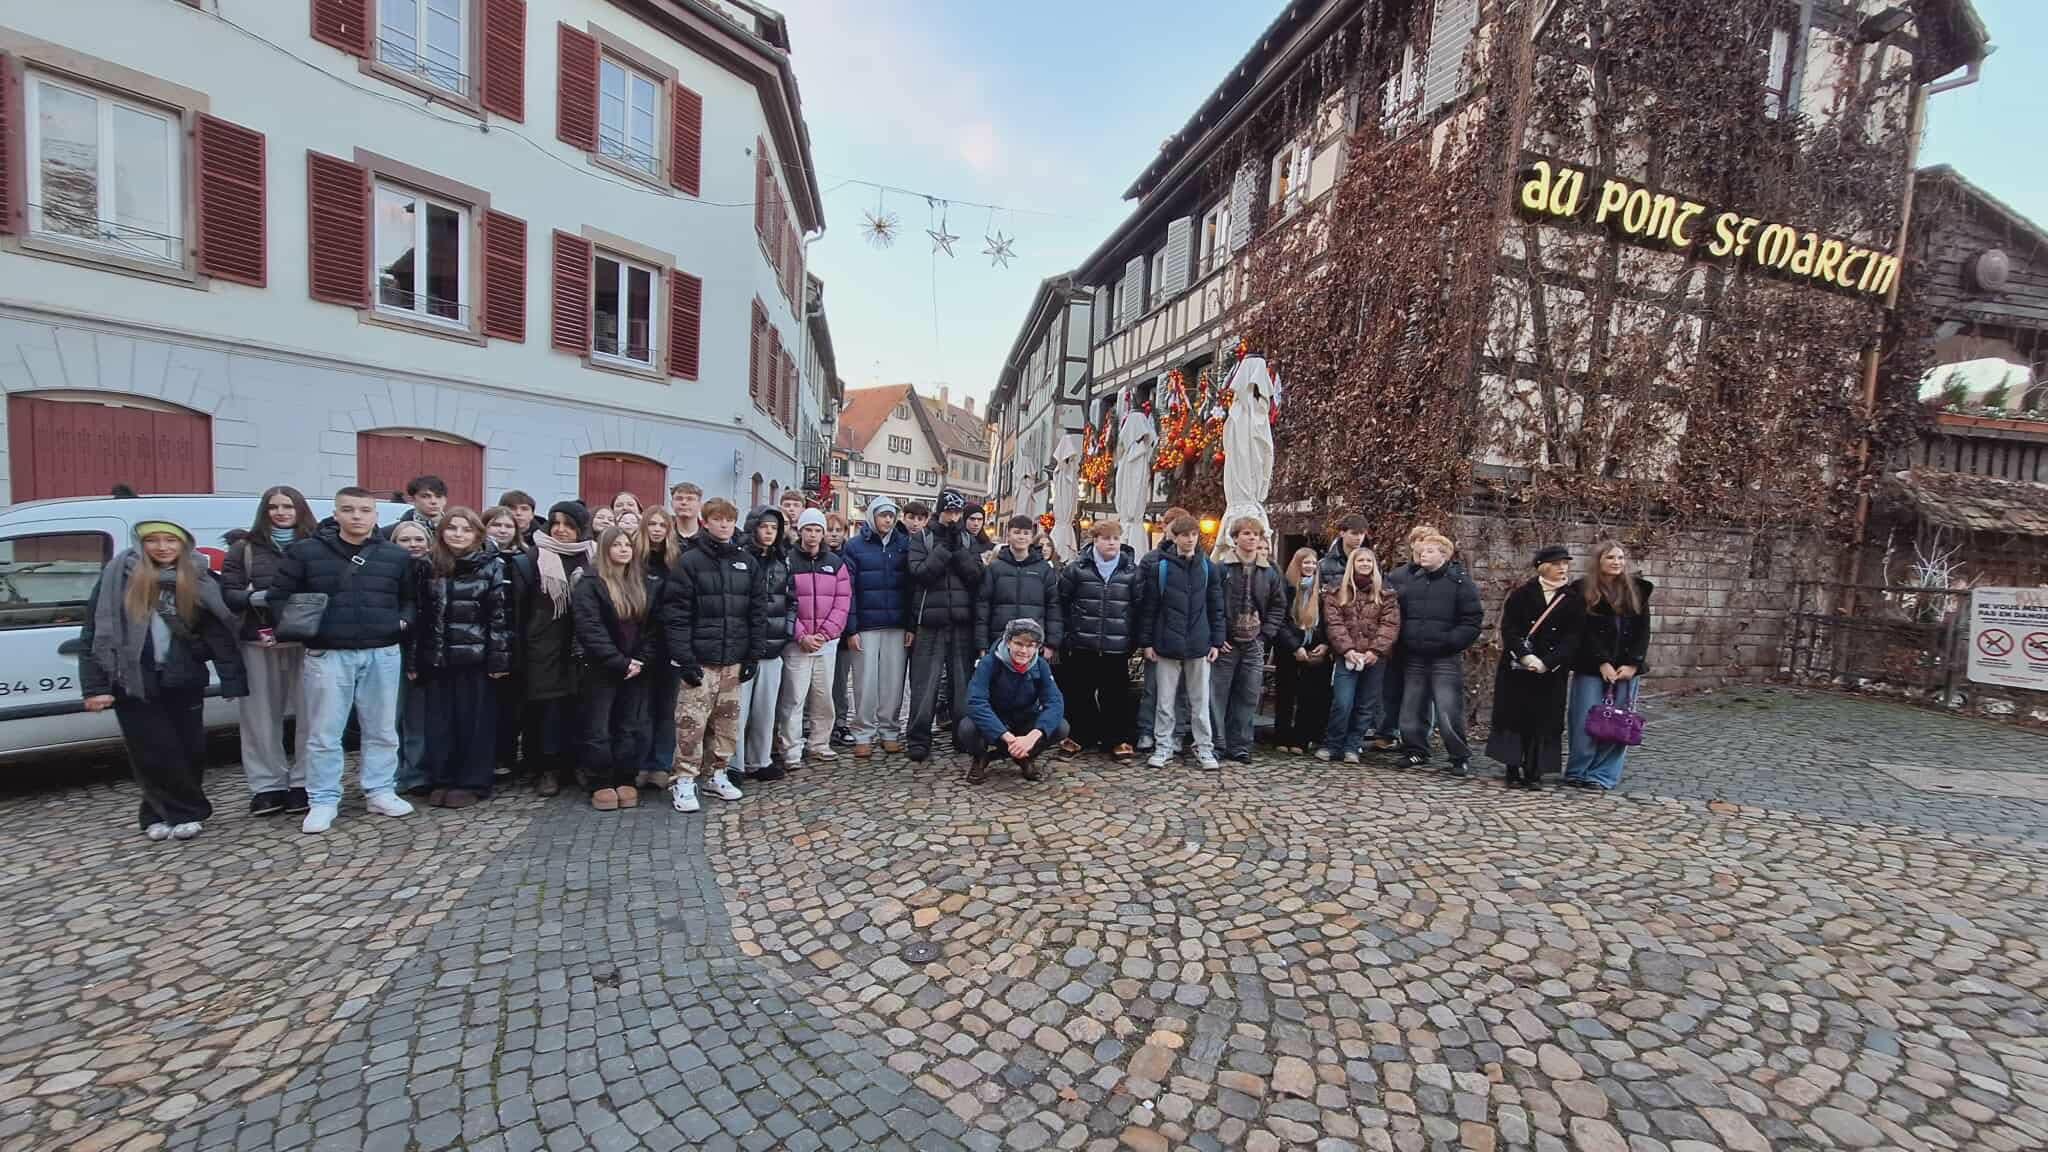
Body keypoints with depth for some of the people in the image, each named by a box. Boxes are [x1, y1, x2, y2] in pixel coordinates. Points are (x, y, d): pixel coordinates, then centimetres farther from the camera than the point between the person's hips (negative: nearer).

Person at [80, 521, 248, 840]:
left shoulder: (198, 581, 0)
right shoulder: (118, 576, -3)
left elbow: (219, 634, -1)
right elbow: (93, 633, -1)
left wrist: (232, 681, -5)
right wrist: (96, 686, -7)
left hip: (184, 683, 1)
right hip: (134, 683, -1)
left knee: (190, 751, 5)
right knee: (154, 754, 2)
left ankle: (160, 814, 23)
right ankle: (188, 812, 13)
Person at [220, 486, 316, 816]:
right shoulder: (245, 547, 10)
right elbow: (227, 593, 6)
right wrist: (254, 597, -13)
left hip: (307, 640, -2)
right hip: (259, 641, 2)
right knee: (261, 716, 6)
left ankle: (303, 783, 9)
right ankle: (267, 786, 15)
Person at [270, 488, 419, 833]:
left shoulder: (398, 556, 7)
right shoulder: (306, 551, 2)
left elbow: (411, 598, 16)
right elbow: (279, 596, 6)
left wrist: (404, 620, -1)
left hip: (383, 654, 2)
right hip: (327, 655, -1)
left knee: (382, 730, 9)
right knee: (324, 733, 4)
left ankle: (380, 792, 21)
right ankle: (324, 801, 15)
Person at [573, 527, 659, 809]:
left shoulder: (642, 582, 9)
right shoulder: (589, 583, -6)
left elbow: (651, 625, 5)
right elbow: (590, 629, -15)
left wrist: (642, 660, -7)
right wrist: (619, 662, -17)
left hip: (636, 668, 4)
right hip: (600, 668, -4)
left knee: (632, 728, 7)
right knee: (599, 729, 4)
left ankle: (626, 781, 18)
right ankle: (600, 784, 15)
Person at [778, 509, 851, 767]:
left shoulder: (835, 562, 9)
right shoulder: (787, 561, -1)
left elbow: (843, 601, 4)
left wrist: (825, 633, -7)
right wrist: (802, 636, -12)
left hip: (828, 641, 3)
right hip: (796, 642, -3)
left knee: (824, 696, 10)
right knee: (794, 698, -3)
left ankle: (820, 743, 23)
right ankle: (791, 751, 5)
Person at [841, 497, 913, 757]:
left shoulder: (904, 545, 7)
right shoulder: (855, 546, 2)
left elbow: (911, 587, 5)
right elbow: (847, 590, -2)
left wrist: (911, 626, -1)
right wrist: (851, 629, -8)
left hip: (897, 626, 2)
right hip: (866, 626, -1)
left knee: (893, 681, 5)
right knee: (865, 681, 2)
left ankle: (890, 731, 17)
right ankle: (863, 735, 13)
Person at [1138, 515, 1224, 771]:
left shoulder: (1208, 568, 5)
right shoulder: (1159, 566, -3)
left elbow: (1216, 607, 8)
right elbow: (1147, 607, -1)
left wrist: (1216, 641, 4)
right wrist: (1146, 642, -3)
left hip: (1199, 645, 2)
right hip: (1167, 644, -2)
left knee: (1200, 701, 10)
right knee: (1165, 700, 8)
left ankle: (1204, 748, 21)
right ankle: (1163, 747, 20)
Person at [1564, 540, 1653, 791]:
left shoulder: (1637, 589, 8)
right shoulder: (1583, 590, -1)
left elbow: (1643, 630, 5)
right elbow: (1584, 632, -6)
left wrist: (1632, 664, -5)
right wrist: (1602, 663, -13)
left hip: (1627, 668, 3)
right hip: (1591, 667, -2)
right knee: (1587, 721, -1)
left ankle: (1604, 774, 12)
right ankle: (1578, 772, 11)